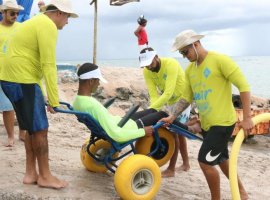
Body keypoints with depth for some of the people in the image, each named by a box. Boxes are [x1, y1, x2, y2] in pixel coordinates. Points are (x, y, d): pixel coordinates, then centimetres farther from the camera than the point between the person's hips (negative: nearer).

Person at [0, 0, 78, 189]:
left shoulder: (37, 22, 21)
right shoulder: (48, 26, -12)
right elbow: (48, 66, -18)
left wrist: (42, 93, 26)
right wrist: (54, 100, -15)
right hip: (22, 81, -10)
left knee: (32, 128, 15)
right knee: (40, 129, -1)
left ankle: (31, 173, 22)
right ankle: (45, 176, 9)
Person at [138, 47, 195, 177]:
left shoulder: (171, 64, -34)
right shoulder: (146, 72, -15)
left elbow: (168, 92, -41)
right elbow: (153, 94, -20)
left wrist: (151, 109, -49)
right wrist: (155, 110, -38)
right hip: (167, 101, 7)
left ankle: (171, 169, -2)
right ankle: (185, 163, 28)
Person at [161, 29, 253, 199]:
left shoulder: (219, 60, -15)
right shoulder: (190, 69, 7)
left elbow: (243, 85, -16)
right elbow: (187, 97, 14)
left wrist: (247, 117, -19)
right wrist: (172, 117, 5)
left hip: (223, 122, -8)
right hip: (206, 123, 8)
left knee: (205, 161, -10)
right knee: (221, 160, 20)